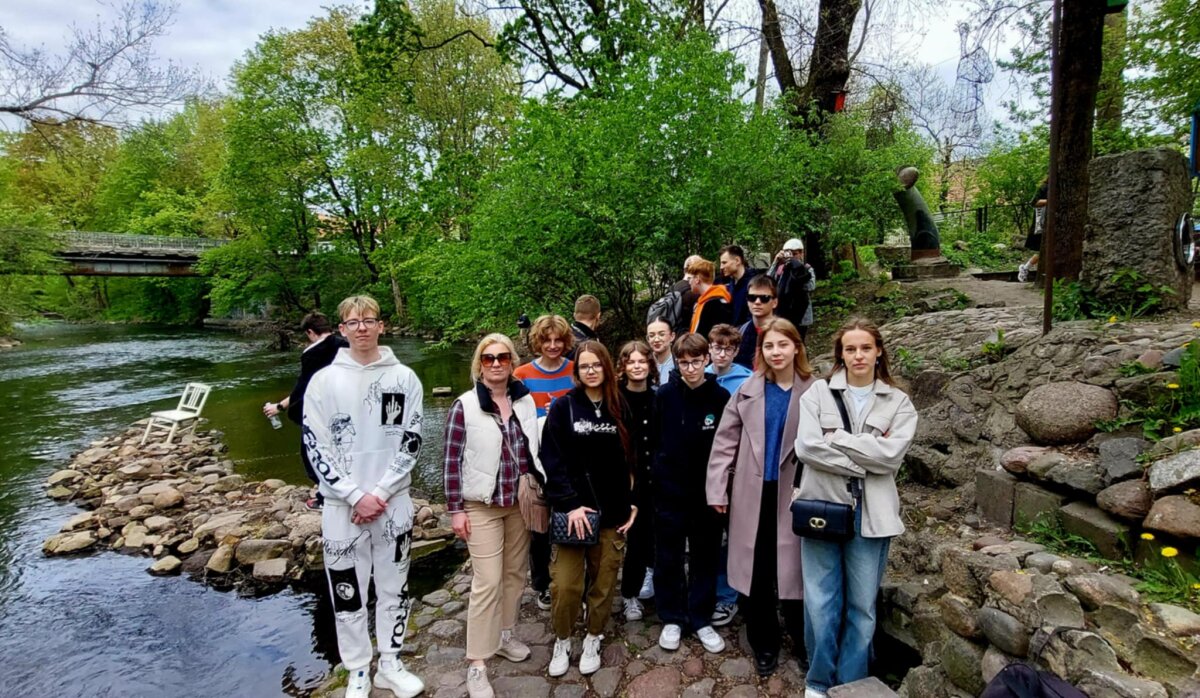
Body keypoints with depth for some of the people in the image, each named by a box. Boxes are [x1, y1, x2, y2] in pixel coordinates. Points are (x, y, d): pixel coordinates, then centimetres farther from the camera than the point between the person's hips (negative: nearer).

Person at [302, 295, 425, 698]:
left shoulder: (404, 378, -1)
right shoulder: (324, 380, -3)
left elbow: (410, 441, -3)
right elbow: (316, 447, -6)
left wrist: (381, 492, -11)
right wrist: (356, 496, -13)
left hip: (393, 502, 1)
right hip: (343, 505, -1)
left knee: (394, 587, 13)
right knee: (347, 591, 9)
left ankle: (391, 664, 31)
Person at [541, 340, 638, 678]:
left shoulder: (620, 408, 5)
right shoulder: (563, 407, -3)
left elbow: (632, 459, 9)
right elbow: (552, 460, -8)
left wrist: (633, 502, 3)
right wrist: (569, 504, -16)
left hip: (612, 510, 2)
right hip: (572, 509, -2)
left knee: (604, 580, 10)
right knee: (565, 584, -3)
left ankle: (592, 640, 30)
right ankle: (561, 641, 21)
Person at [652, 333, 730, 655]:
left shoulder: (721, 397, -5)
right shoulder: (664, 396, -4)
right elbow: (651, 440, -1)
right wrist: (655, 473, -6)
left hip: (706, 491, 0)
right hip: (668, 491, 0)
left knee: (705, 558, 12)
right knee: (668, 558, 10)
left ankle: (701, 620, 27)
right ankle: (672, 619, 27)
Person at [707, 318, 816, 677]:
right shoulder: (748, 390, 3)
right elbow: (725, 440, 2)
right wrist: (718, 489, -2)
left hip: (793, 494, -2)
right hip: (752, 493, 2)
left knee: (792, 569, 4)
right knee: (755, 570, 10)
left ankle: (803, 643, 26)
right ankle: (764, 644, 28)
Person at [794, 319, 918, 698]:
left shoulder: (899, 403, 6)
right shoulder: (818, 392, 2)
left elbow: (891, 454, -11)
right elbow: (807, 446, -12)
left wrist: (836, 438, -12)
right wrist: (864, 463, -12)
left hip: (870, 514, 1)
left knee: (862, 606, 11)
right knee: (821, 604, 5)